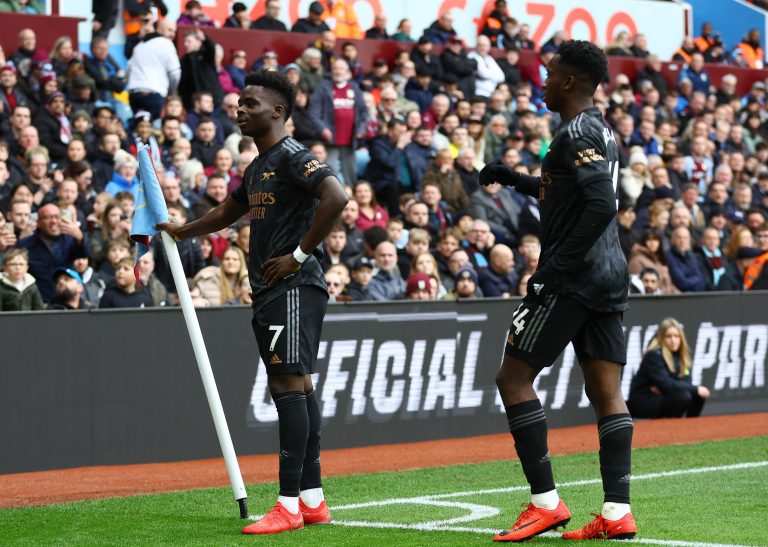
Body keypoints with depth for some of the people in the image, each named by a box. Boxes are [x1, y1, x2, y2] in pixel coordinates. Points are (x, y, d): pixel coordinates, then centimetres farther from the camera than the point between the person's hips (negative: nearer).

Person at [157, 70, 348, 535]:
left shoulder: (292, 156, -11)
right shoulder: (259, 166, 20)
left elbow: (336, 198, -26)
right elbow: (229, 212, 37)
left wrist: (299, 254, -21)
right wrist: (182, 231, 27)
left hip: (294, 287, -10)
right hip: (270, 290, 10)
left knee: (289, 384, -13)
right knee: (297, 387, 11)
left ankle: (290, 504, -15)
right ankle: (313, 500, 15)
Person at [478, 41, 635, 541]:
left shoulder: (577, 133, -14)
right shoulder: (601, 130, 16)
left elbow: (601, 206, -24)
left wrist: (555, 266, -22)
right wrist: (515, 179, 29)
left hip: (573, 277, -9)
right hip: (610, 275, 9)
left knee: (514, 376, -2)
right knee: (606, 391, 6)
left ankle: (546, 502, -5)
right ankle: (617, 513, 2)